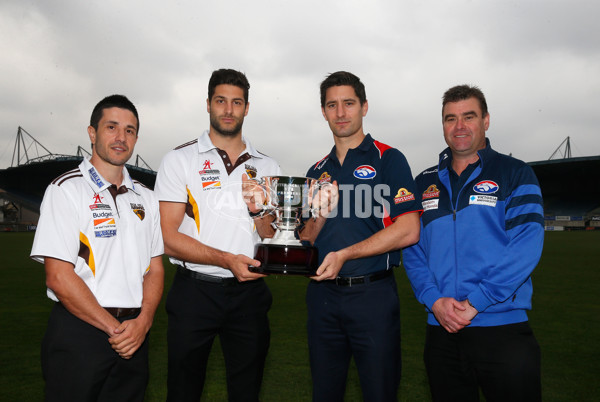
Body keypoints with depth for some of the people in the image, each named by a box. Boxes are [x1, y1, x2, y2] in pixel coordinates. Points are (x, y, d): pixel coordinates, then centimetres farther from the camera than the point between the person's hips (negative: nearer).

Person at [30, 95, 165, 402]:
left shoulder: (145, 198, 10)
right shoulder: (66, 190, -5)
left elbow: (155, 269, 8)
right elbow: (59, 277, -12)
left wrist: (143, 322, -8)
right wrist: (115, 328, -13)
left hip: (133, 334, 5)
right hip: (79, 333, -4)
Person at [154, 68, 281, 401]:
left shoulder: (267, 167, 8)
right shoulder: (180, 160, -1)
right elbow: (169, 238, -8)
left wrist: (257, 211, -13)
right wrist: (226, 259, -20)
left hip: (249, 293, 3)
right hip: (194, 290, -2)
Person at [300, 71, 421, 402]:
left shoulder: (388, 159, -3)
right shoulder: (317, 172, 12)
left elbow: (408, 231, -12)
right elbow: (306, 240, 12)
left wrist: (344, 254, -15)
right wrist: (320, 214, -10)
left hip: (372, 294, -4)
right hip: (322, 293, 5)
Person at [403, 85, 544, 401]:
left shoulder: (515, 174, 0)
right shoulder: (424, 183, 10)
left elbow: (525, 246, -11)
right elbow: (412, 248, 4)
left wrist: (474, 302, -17)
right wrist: (434, 300, -11)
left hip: (502, 328, -3)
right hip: (441, 328, 3)